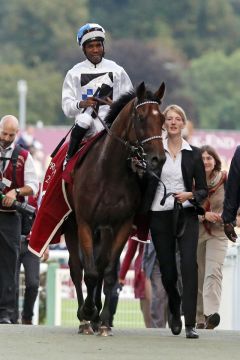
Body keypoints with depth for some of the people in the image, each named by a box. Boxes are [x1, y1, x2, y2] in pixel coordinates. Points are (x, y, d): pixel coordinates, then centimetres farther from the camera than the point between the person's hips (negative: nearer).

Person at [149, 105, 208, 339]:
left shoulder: (193, 154, 4)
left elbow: (203, 189, 5)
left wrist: (190, 195, -14)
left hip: (186, 215, -1)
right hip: (160, 215, 1)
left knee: (189, 264, -16)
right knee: (167, 269, 6)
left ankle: (190, 324, -17)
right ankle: (175, 312, 35)